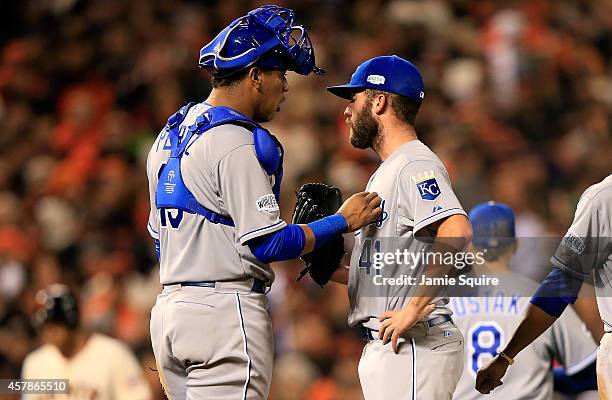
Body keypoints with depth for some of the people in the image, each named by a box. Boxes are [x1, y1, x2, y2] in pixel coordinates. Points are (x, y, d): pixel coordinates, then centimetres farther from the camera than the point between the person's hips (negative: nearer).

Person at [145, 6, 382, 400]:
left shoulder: (171, 134, 16)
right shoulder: (238, 144, -13)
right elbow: (267, 244, -16)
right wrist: (343, 221, -4)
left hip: (168, 307, 9)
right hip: (226, 310, -9)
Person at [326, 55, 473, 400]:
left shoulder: (415, 165, -11)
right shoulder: (386, 172, 23)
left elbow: (456, 231, -29)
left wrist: (415, 308, -27)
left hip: (413, 344, -11)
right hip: (386, 345, 11)